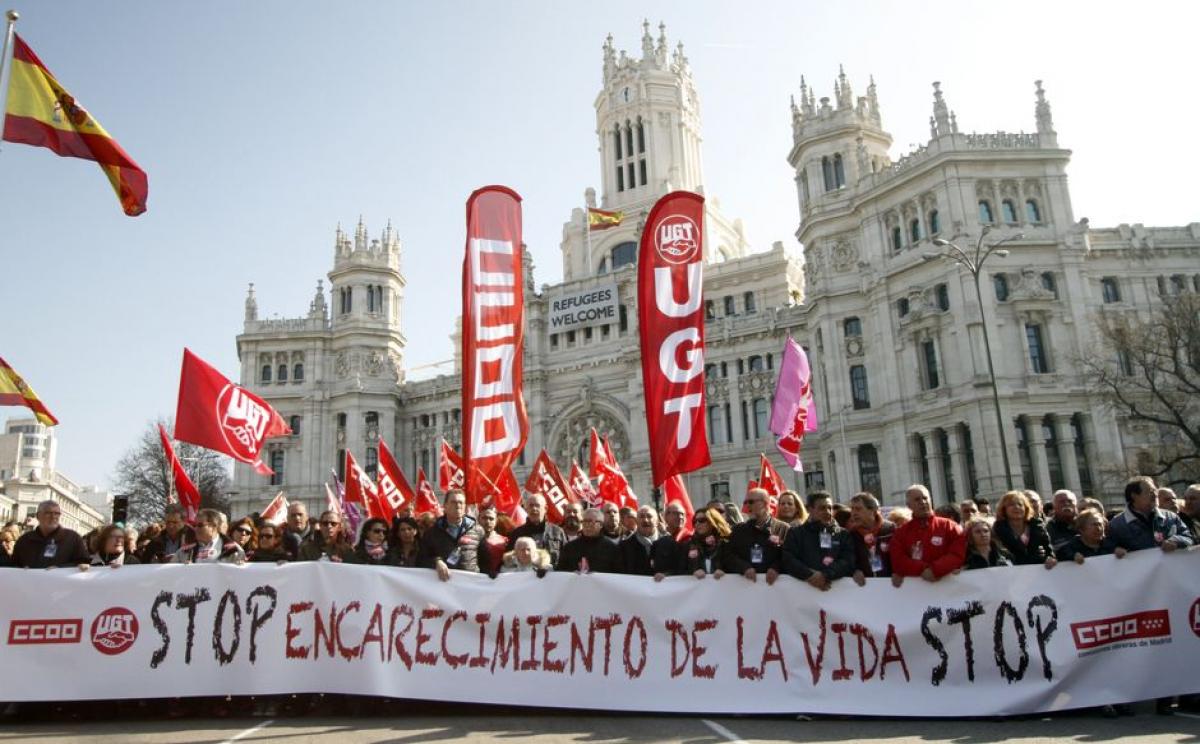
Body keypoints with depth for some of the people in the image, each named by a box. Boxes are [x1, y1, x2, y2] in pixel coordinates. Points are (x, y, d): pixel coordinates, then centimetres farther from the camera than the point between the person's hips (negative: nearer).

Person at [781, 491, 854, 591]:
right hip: (802, 585, 0)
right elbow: (788, 560, 1)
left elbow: (848, 561, 3)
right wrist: (810, 575, -14)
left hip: (837, 585, 1)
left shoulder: (843, 534, 16)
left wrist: (825, 575, -13)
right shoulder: (795, 533, 13)